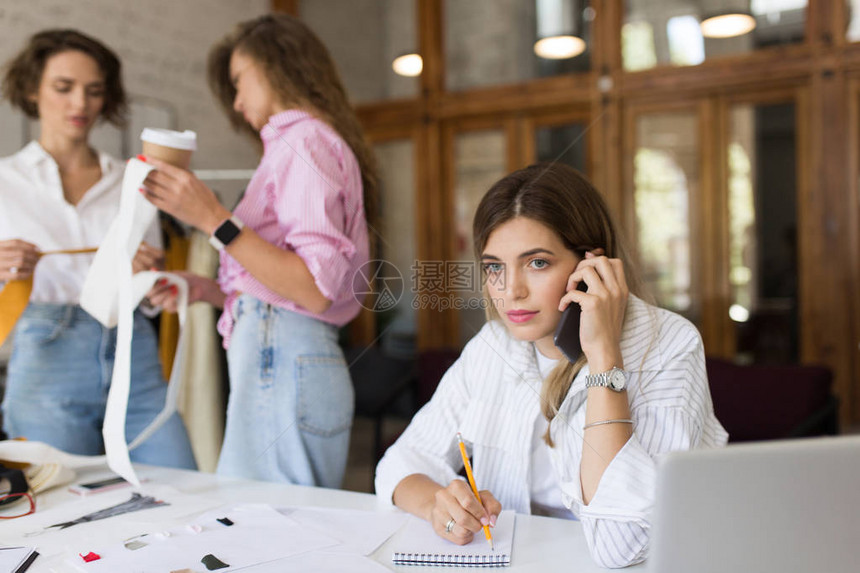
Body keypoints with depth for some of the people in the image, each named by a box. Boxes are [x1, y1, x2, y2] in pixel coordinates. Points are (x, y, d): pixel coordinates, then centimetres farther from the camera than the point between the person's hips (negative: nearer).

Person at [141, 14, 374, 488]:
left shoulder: (304, 140, -6)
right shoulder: (296, 141, 21)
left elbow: (315, 288, -17)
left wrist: (215, 220, -18)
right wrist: (206, 290, 13)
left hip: (284, 364, -9)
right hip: (278, 356, 9)